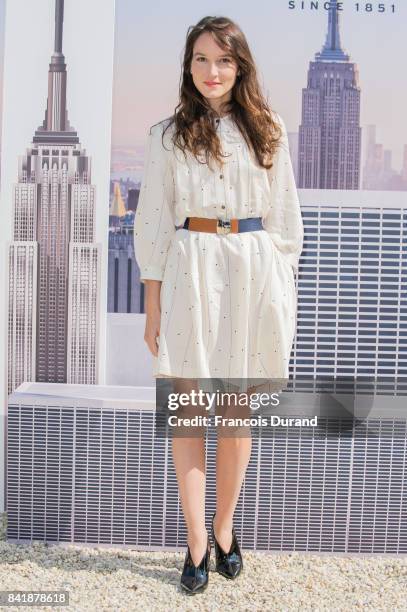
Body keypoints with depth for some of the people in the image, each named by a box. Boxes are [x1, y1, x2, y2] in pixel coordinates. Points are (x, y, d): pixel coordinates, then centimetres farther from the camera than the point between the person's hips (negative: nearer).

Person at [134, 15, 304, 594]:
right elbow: (154, 221, 4)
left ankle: (224, 529, 26)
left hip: (253, 273, 1)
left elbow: (284, 219, 9)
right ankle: (197, 542, 15)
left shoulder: (268, 130, 8)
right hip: (191, 271, 0)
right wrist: (153, 304, -1)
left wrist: (283, 295, 4)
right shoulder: (168, 134, 6)